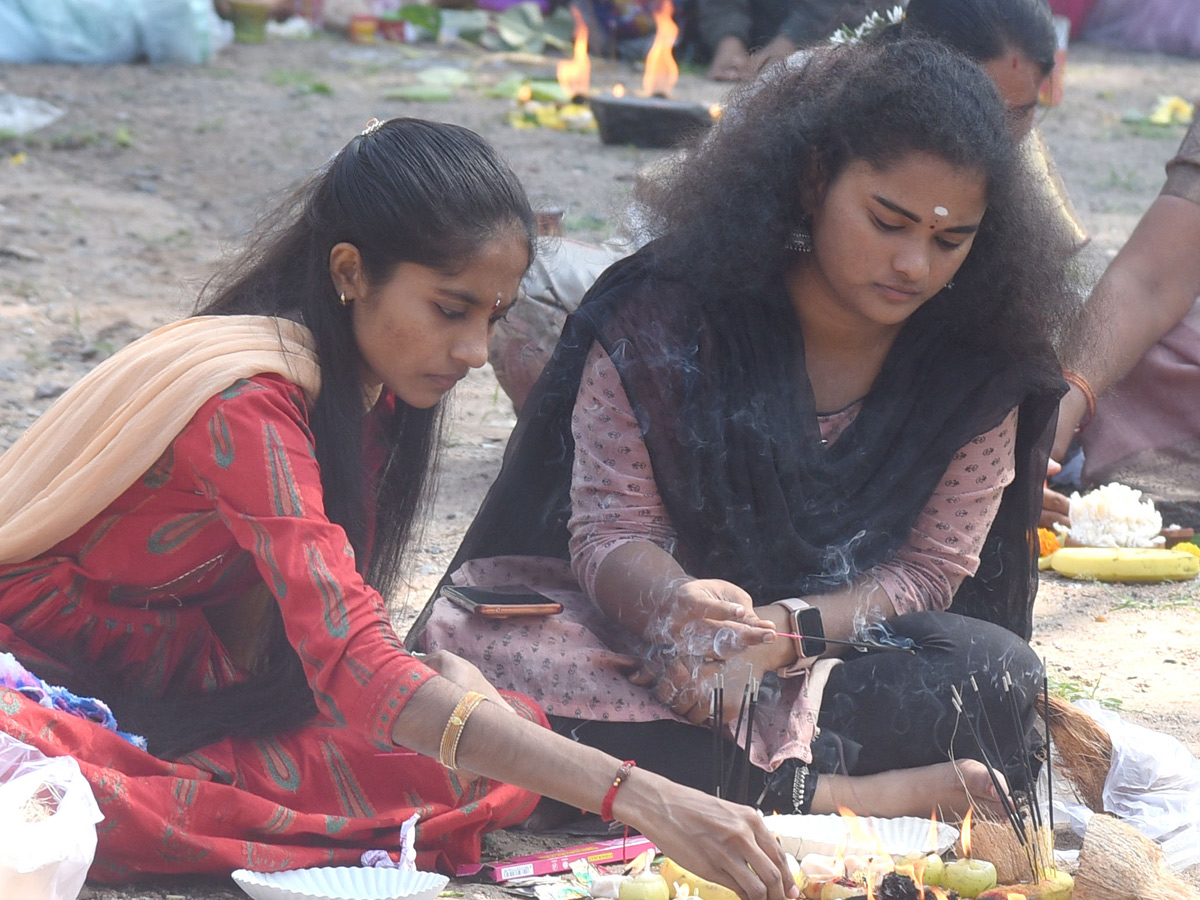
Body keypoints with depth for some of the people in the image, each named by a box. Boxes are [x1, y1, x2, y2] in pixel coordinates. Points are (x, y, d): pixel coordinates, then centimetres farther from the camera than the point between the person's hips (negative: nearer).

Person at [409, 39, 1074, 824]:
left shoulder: (982, 368, -3)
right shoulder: (665, 312, -9)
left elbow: (930, 569, -5)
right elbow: (609, 532, -10)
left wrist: (779, 635, -24)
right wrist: (672, 603, -35)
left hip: (840, 650, 1)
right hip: (639, 637, 0)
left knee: (997, 674, -31)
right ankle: (824, 791, -34)